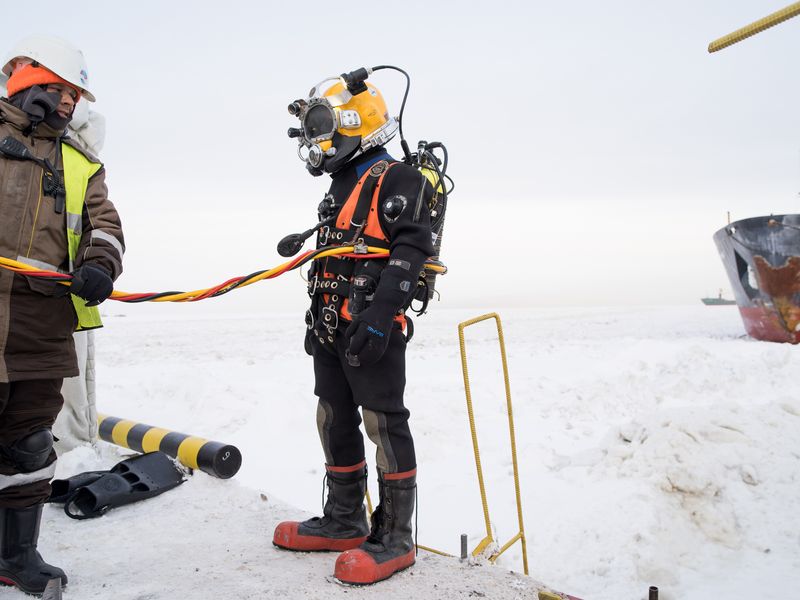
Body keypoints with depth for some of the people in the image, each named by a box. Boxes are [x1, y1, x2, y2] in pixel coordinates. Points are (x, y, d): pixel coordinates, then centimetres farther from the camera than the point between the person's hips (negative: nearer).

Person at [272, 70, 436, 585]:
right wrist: (318, 318, 24)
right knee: (335, 422, 13)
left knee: (385, 424, -5)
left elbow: (410, 251, -18)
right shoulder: (341, 186, 23)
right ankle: (345, 523, 28)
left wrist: (379, 319, -26)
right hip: (333, 327, 10)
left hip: (373, 329, -10)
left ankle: (395, 537, 7)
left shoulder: (396, 180, -7)